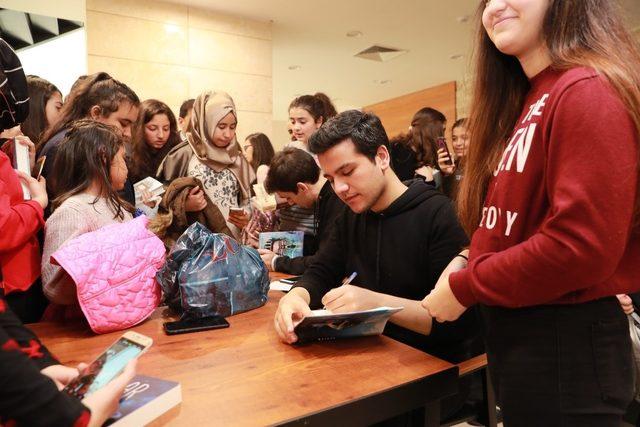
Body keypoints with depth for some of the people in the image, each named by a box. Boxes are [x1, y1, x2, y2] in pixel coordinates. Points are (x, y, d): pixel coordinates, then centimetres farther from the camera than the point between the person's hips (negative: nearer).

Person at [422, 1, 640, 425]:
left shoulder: (587, 91, -16)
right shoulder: (524, 104, 11)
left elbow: (583, 244, -25)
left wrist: (465, 287, -15)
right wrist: (469, 261, -2)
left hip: (567, 343, -9)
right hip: (516, 334, 9)